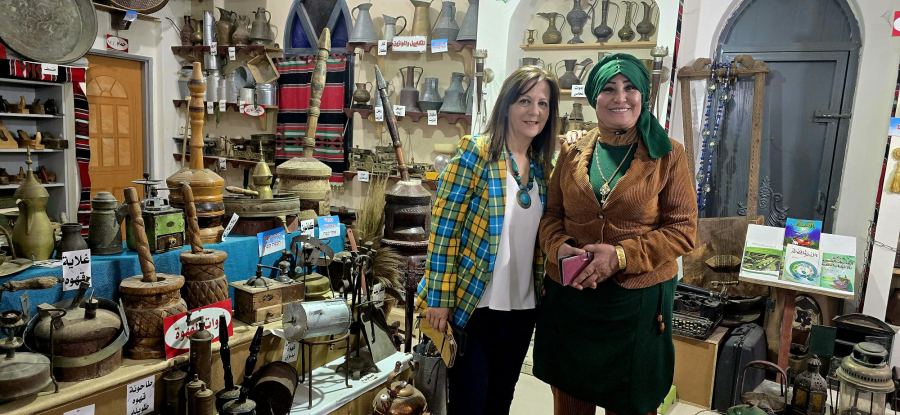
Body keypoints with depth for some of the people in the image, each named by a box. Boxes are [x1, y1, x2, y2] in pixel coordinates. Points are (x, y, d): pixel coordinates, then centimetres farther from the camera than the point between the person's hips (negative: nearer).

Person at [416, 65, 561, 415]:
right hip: (473, 303, -5)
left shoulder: (543, 165, 6)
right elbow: (443, 228, -14)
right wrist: (439, 299, -15)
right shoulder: (475, 153, -12)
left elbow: (540, 236, 13)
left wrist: (541, 293, 10)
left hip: (522, 307, 6)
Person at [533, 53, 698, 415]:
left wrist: (621, 255, -18)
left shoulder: (667, 155, -3)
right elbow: (551, 215, 9)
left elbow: (683, 230, -6)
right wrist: (560, 249, -12)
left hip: (638, 299, -2)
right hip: (569, 295, 3)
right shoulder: (572, 151, 5)